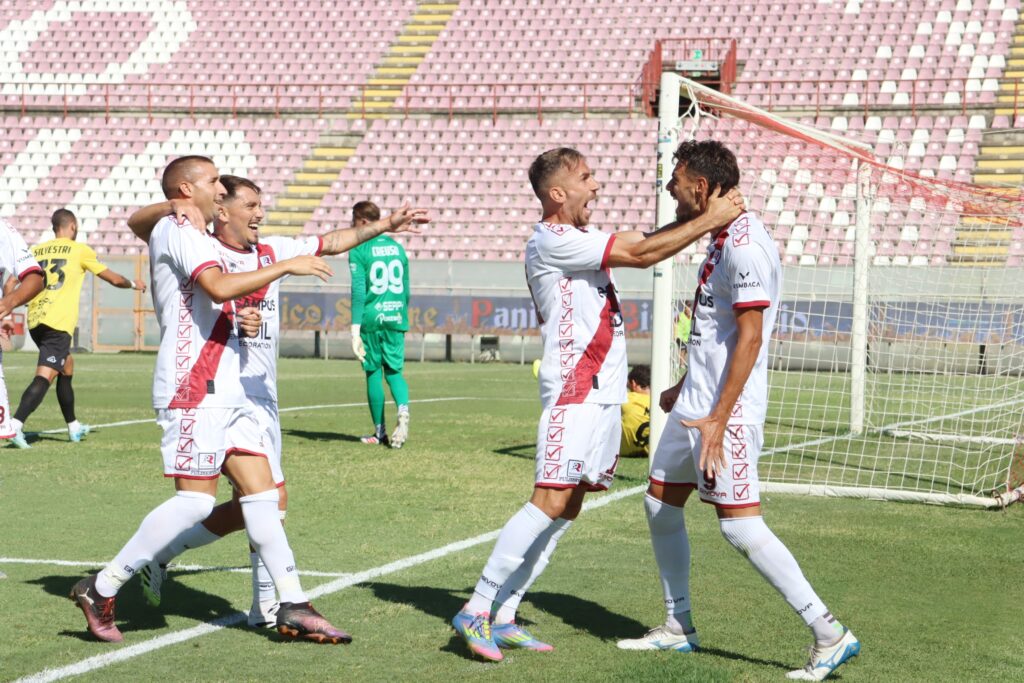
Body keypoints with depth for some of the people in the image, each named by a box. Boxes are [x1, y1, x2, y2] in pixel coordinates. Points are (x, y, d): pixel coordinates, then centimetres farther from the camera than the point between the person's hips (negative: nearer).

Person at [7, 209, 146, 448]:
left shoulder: (35, 251, 15)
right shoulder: (80, 250, 3)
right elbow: (114, 279, 10)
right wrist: (134, 284, 29)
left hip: (35, 321, 6)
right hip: (58, 323, -6)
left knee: (67, 365, 25)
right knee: (44, 377, -13)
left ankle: (73, 426, 32)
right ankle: (16, 424, -31)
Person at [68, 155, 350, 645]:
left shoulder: (198, 238, 24)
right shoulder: (175, 230, -8)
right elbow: (219, 287, -24)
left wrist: (246, 321, 10)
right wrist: (287, 266, -18)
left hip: (224, 391, 10)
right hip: (192, 389, -10)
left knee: (261, 493, 4)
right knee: (195, 500, -12)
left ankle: (293, 607, 4)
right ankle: (101, 589, -3)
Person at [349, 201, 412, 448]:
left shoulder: (359, 250, -6)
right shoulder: (397, 247, 12)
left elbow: (358, 291, -12)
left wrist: (355, 330, -13)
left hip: (371, 319, -4)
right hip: (396, 318, 4)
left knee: (373, 372, 6)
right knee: (394, 370, 10)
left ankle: (380, 432, 11)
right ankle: (403, 410, -19)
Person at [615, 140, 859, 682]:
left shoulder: (745, 245, -19)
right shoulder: (721, 239, 12)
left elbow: (749, 337, -22)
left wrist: (719, 418, -25)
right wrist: (684, 388, 30)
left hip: (726, 412, -10)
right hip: (697, 402, 10)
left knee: (740, 526, -10)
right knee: (660, 505, 14)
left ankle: (830, 636, -3)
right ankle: (678, 627, 26)